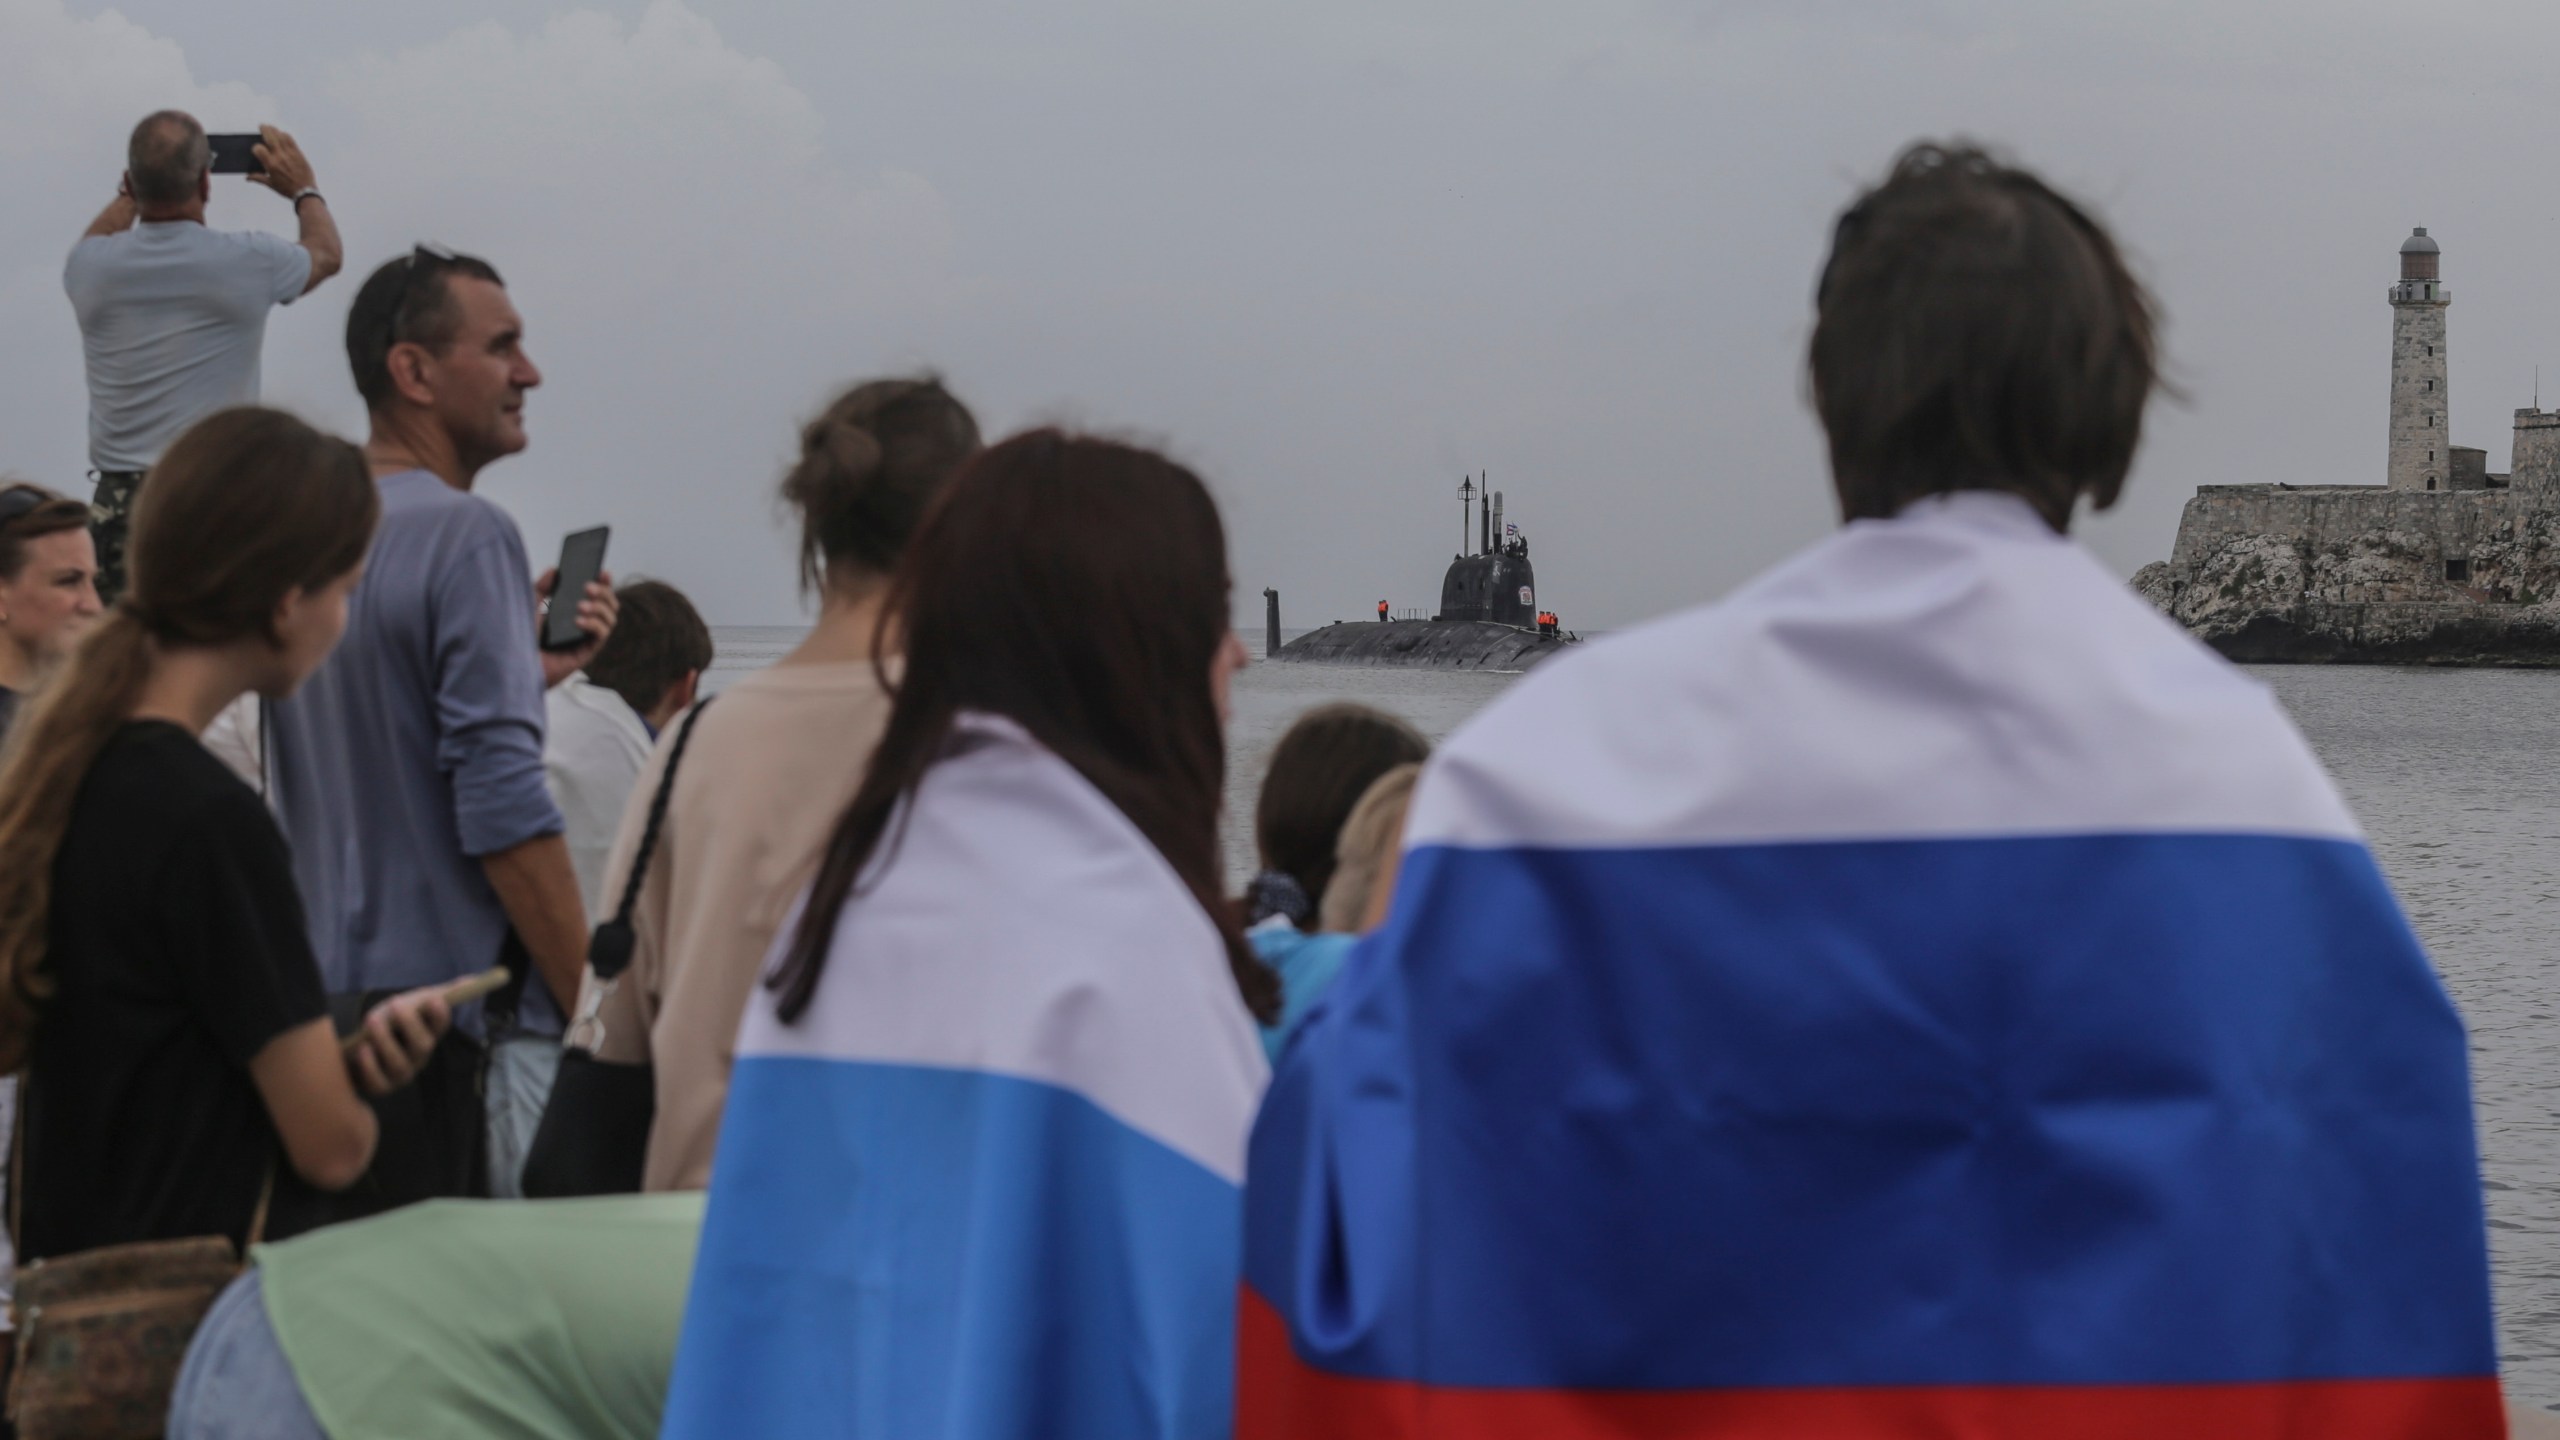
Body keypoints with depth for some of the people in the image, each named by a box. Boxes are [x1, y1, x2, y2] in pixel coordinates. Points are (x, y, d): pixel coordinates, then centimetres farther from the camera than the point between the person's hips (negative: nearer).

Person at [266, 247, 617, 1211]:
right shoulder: (465, 535, -12)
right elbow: (504, 812, -18)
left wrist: (526, 668, 19)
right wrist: (603, 1016, -15)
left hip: (327, 1008, 8)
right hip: (463, 1023, -8)